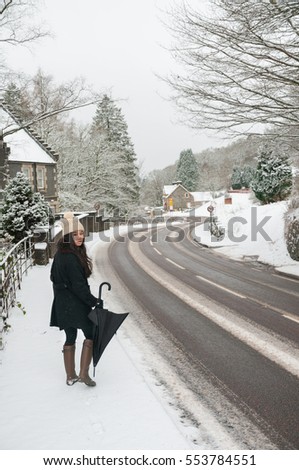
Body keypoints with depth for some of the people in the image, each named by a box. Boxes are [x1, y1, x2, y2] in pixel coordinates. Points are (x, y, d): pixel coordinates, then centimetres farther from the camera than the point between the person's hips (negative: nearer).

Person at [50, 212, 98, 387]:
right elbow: (78, 285, -22)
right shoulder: (71, 257, -22)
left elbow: (55, 277, 16)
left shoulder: (60, 254, 7)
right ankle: (84, 373, 9)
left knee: (70, 338, 17)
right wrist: (94, 301, -14)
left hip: (62, 305, 9)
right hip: (76, 305, -9)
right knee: (91, 335, 7)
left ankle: (71, 376, 27)